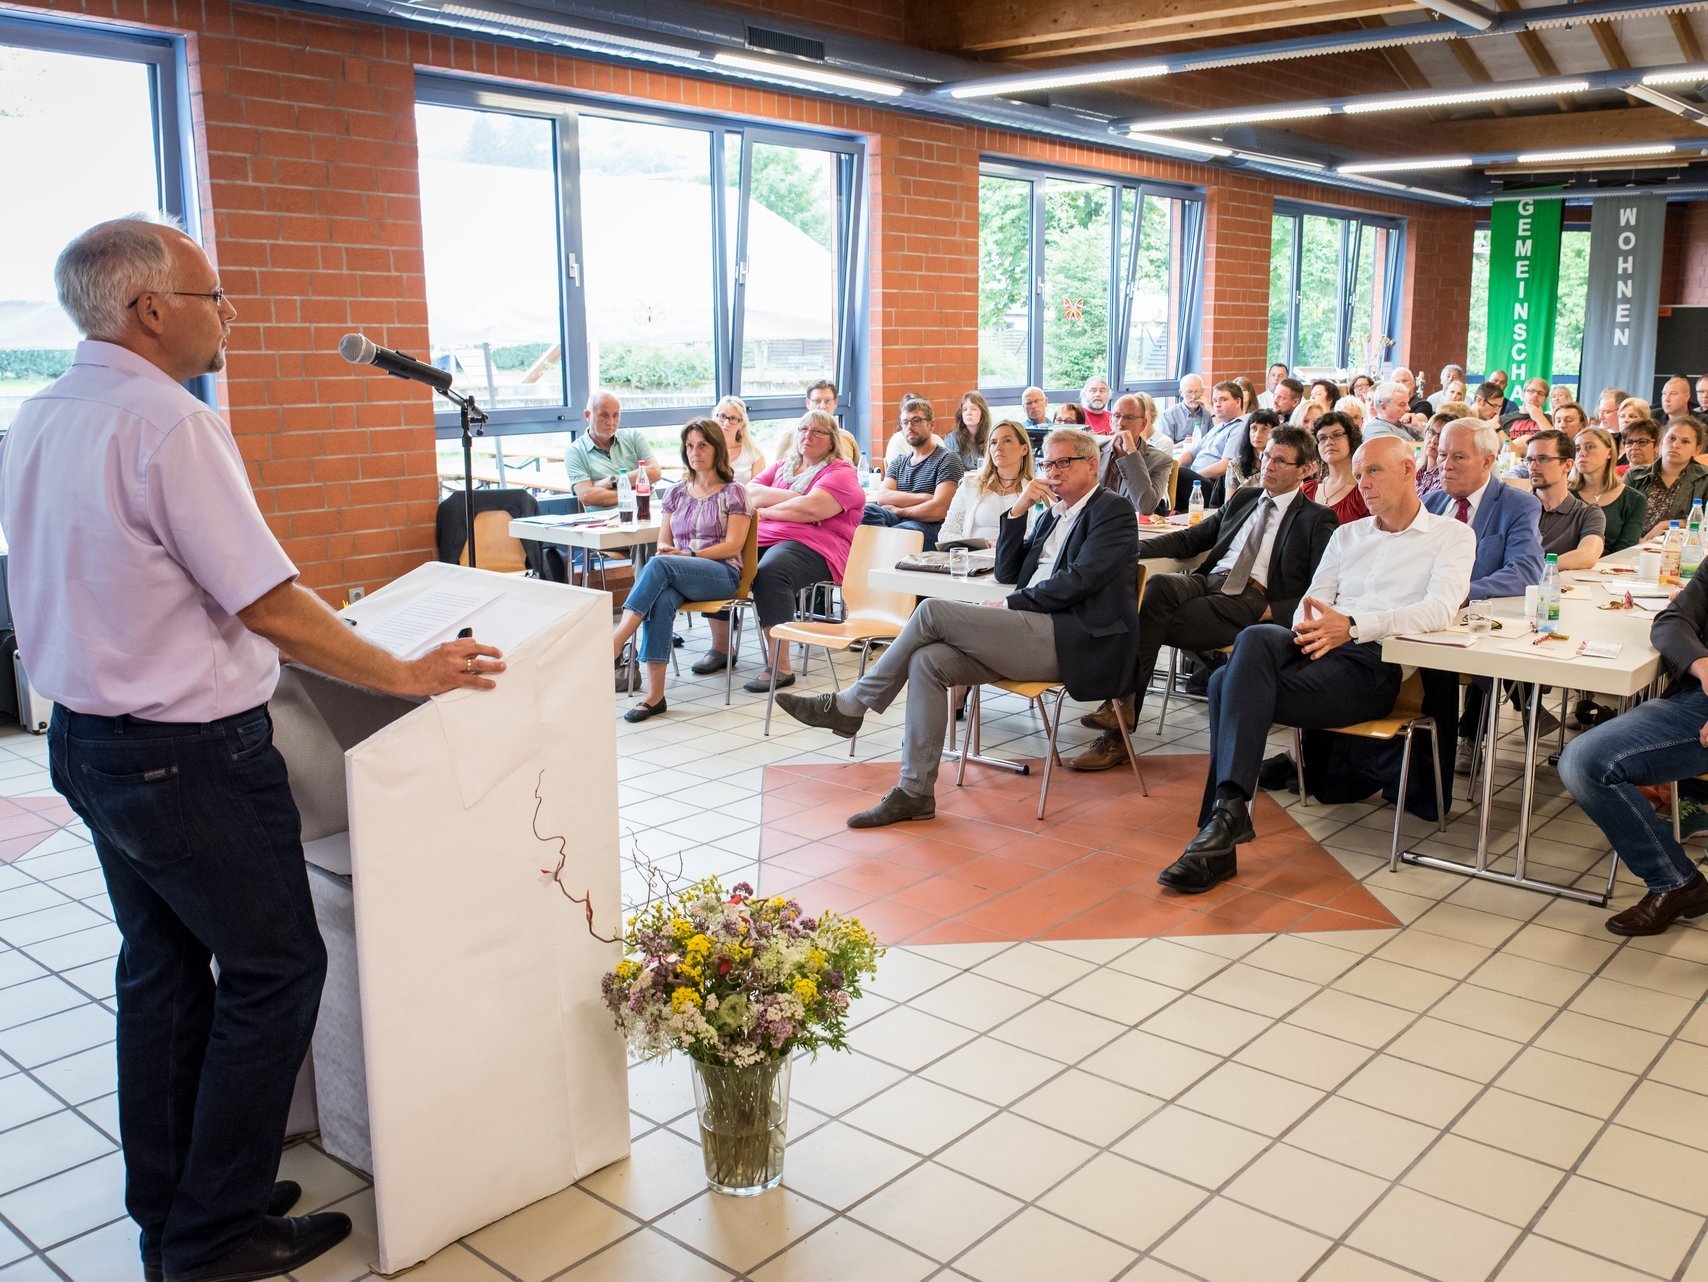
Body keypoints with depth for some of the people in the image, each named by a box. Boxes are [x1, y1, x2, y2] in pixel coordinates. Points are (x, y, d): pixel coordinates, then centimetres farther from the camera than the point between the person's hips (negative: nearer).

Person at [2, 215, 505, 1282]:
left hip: (87, 740, 9)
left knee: (162, 967, 19)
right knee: (274, 969, 5)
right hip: (189, 757, -9)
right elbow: (272, 608, -22)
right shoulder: (169, 424, -21)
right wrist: (410, 675, -13)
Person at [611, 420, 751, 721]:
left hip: (722, 574, -3)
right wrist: (665, 549, -8)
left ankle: (614, 643, -40)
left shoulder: (733, 492, 7)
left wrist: (689, 555, -15)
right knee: (661, 599, -36)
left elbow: (733, 545, -3)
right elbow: (663, 542, 18)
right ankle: (654, 695, -41)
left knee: (657, 566, -34)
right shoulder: (676, 493, 21)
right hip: (677, 577, 3)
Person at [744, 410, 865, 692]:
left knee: (769, 572, -38)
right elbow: (750, 493, 9)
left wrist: (764, 509, 1)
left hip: (813, 546, -6)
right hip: (764, 537, 7)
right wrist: (795, 498, -5)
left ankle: (779, 666, -35)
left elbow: (810, 510, -13)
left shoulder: (841, 473, 4)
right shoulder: (783, 465, 26)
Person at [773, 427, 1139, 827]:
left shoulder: (1113, 510, 1)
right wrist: (1018, 511, 8)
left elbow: (1079, 580, -13)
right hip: (1040, 634, 8)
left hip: (1075, 641, -8)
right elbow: (1006, 573, 19)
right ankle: (914, 791, -13)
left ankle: (849, 706, -6)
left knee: (933, 611, -18)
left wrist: (1011, 604, -7)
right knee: (927, 661, -15)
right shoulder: (1052, 515, 26)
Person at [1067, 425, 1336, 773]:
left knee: (1152, 622, -29)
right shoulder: (1243, 499, 26)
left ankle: (1120, 727, -23)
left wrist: (1275, 611, -13)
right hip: (1206, 581, 5)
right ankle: (1121, 705, -34)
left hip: (1249, 601, -5)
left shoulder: (1317, 520, 9)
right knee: (1157, 585, -32)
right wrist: (1134, 547, 9)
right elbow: (1190, 539, 24)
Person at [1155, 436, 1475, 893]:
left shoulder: (1452, 535, 9)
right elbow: (1313, 600, 17)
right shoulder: (1347, 534, 28)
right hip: (1319, 647, 5)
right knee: (1256, 638, -33)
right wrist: (1306, 627, -10)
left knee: (1233, 685, -29)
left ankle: (1225, 815, -26)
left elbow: (1440, 609, -10)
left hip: (1373, 664, -5)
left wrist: (1352, 626, -24)